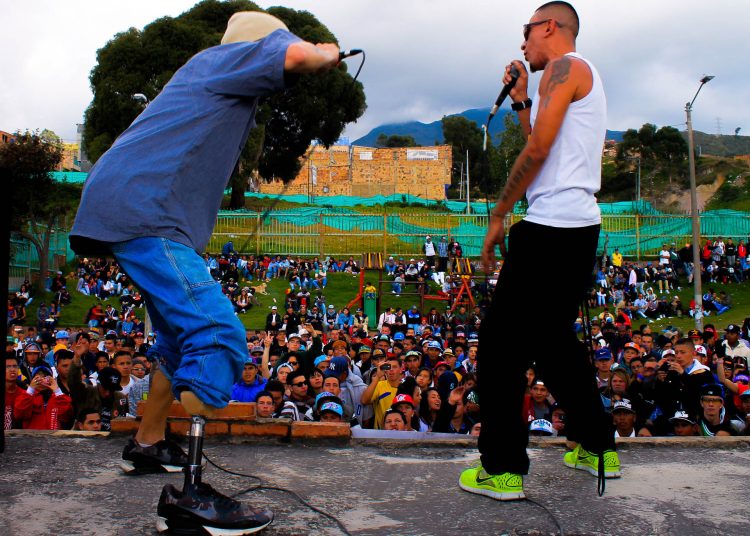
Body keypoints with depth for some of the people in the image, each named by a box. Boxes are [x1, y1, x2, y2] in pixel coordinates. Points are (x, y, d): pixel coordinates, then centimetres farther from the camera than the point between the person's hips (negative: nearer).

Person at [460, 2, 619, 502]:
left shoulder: (565, 67, -5)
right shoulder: (585, 76, 25)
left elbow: (538, 149, -14)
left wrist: (498, 216, -10)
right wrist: (521, 100, 21)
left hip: (551, 226, -10)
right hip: (581, 225, 10)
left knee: (502, 342, -7)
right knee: (554, 337, 19)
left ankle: (502, 470, -4)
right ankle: (598, 447, 26)